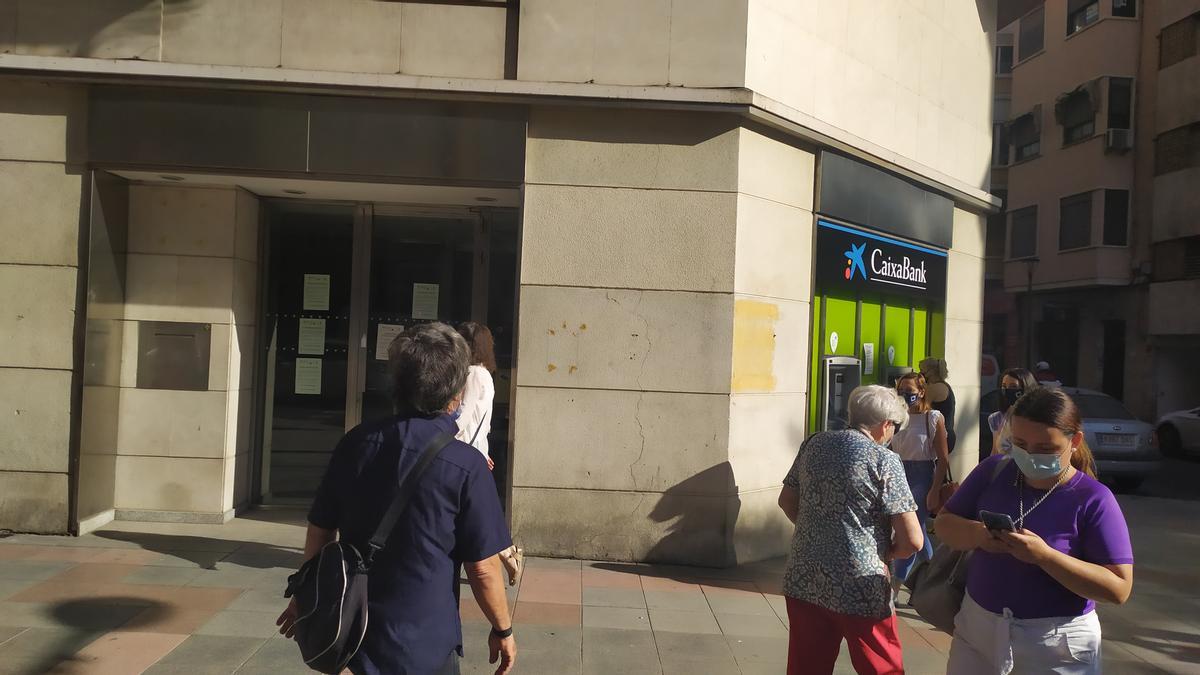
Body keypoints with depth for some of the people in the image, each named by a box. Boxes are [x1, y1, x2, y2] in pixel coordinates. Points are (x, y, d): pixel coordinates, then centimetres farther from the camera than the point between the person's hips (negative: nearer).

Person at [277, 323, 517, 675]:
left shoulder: (355, 443, -5)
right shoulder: (466, 465, -20)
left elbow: (319, 531, 5)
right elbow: (483, 569, -14)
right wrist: (503, 630, 1)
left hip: (351, 633, 5)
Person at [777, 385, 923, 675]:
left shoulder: (814, 444, 5)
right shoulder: (884, 460, -10)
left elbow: (786, 501, 16)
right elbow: (912, 541, -13)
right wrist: (882, 553, 5)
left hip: (803, 581, 5)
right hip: (860, 591, -5)